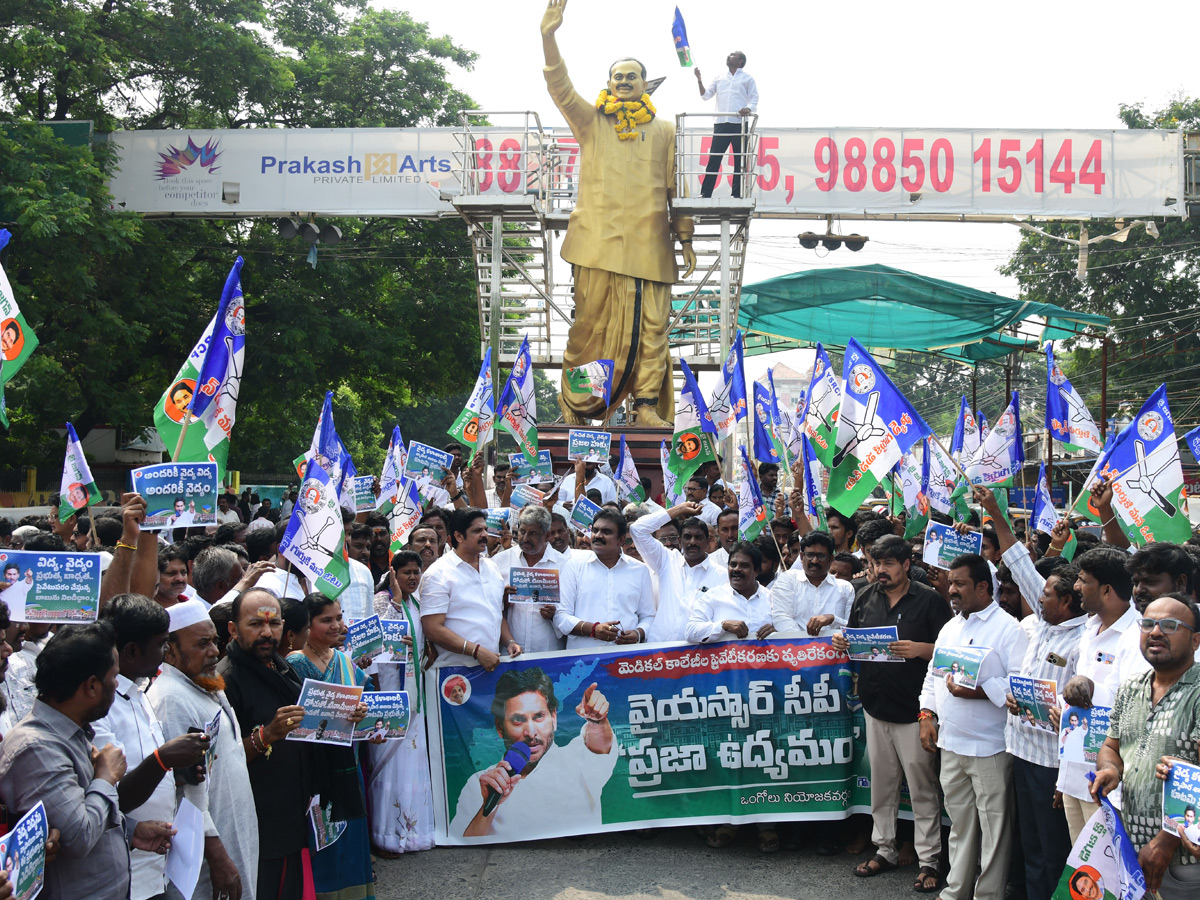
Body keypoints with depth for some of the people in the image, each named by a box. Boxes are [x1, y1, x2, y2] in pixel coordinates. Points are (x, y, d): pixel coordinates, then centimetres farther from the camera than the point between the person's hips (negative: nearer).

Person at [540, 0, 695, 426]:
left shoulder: (664, 130, 15)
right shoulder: (591, 122, 12)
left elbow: (676, 187, 16)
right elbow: (560, 88, -2)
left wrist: (685, 238, 11)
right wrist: (548, 37, -15)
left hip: (649, 245, 1)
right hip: (598, 242, -1)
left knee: (650, 326, -2)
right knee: (590, 323, 0)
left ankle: (647, 407, 5)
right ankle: (572, 403, 10)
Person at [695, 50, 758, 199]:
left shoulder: (747, 79, 11)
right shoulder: (719, 78, 20)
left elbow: (754, 98, 4)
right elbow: (706, 95, 16)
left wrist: (749, 108, -17)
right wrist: (699, 80, 1)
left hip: (739, 124, -2)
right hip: (721, 124, 2)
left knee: (740, 161, -2)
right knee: (713, 160, -2)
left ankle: (737, 195, 2)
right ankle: (705, 194, -2)